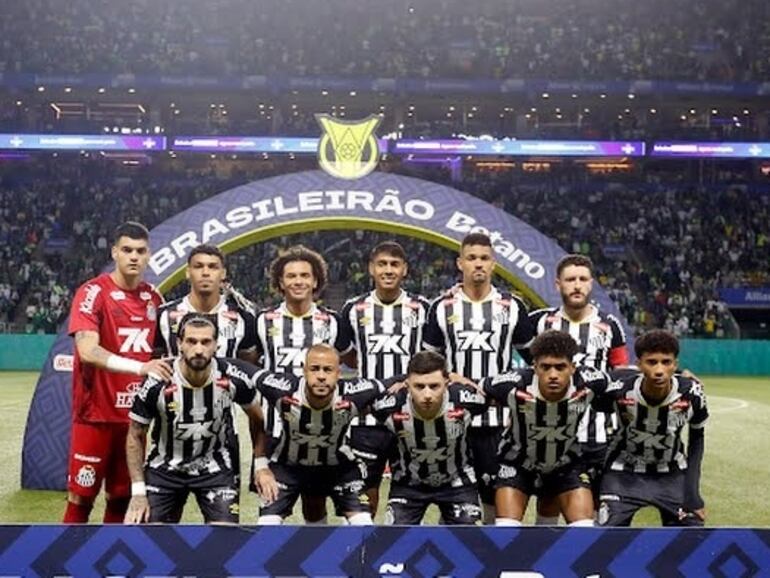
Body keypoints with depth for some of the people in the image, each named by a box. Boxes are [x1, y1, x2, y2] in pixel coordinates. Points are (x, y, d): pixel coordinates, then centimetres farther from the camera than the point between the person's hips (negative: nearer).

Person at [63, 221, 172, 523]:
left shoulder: (153, 298, 8)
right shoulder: (93, 292, -10)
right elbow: (87, 351, -24)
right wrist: (140, 367, -33)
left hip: (134, 415, 5)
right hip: (96, 413, -5)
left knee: (121, 497, 12)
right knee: (81, 497, 1)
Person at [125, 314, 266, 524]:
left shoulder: (234, 378, -19)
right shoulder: (157, 384, -22)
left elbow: (257, 419, 2)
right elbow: (136, 436, -7)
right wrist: (138, 491, -9)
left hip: (216, 468, 0)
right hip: (164, 467, 0)